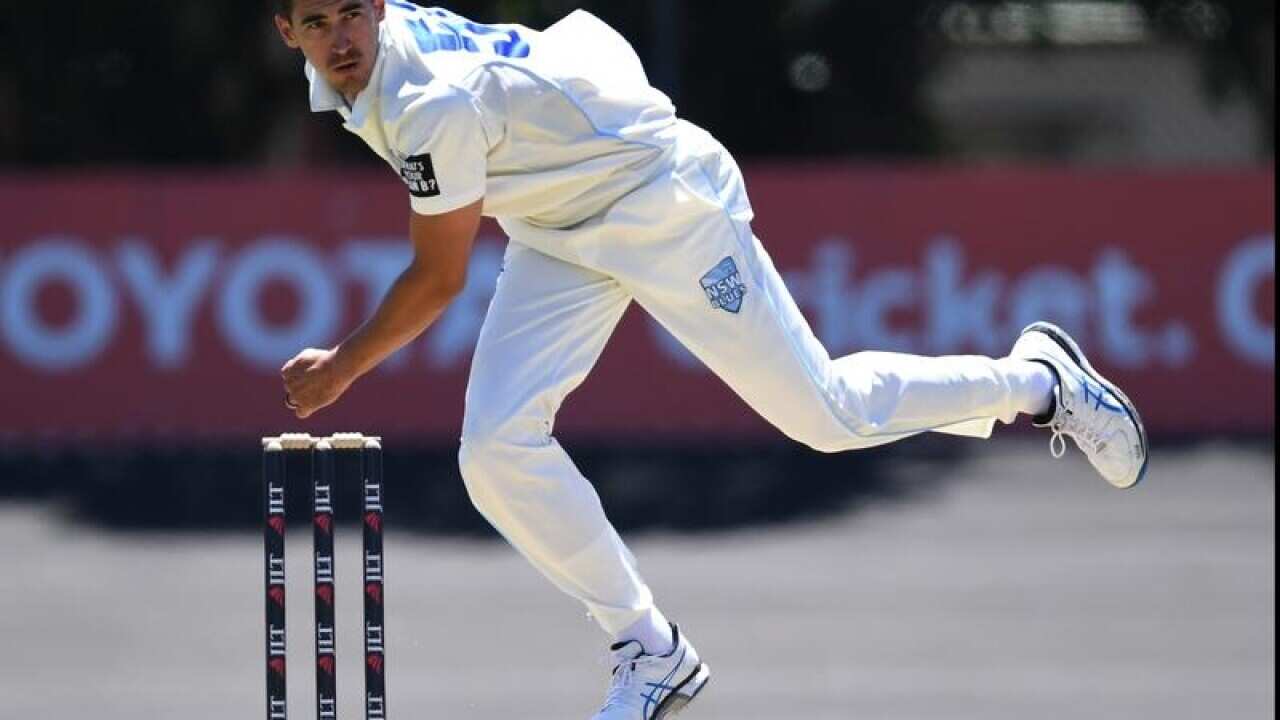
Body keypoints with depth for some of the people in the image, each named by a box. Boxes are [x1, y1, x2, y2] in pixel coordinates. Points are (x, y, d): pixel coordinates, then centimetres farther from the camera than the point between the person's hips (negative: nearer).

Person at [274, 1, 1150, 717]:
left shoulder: (434, 102, -34)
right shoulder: (343, 77, -7)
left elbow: (439, 281, -23)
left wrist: (341, 369, -12)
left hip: (664, 204, -8)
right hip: (560, 233, 8)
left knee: (827, 414, -2)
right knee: (498, 450, -7)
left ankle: (1035, 379, 22)